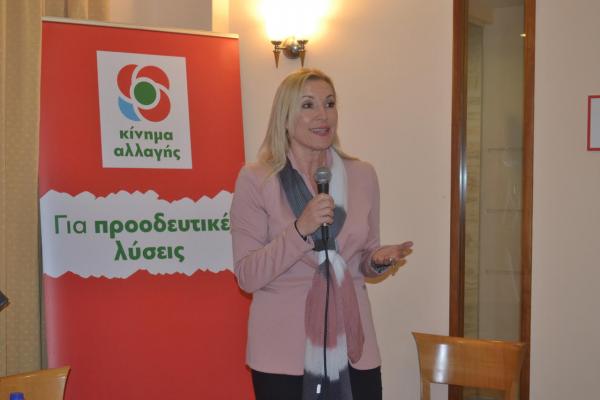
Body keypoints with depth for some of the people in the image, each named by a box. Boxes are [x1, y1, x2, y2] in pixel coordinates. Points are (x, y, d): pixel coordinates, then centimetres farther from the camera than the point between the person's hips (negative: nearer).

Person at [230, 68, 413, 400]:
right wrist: (300, 229, -21)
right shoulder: (255, 180, -7)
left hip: (351, 345, 3)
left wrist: (379, 260, -7)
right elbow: (247, 276, -10)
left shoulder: (362, 175, 4)